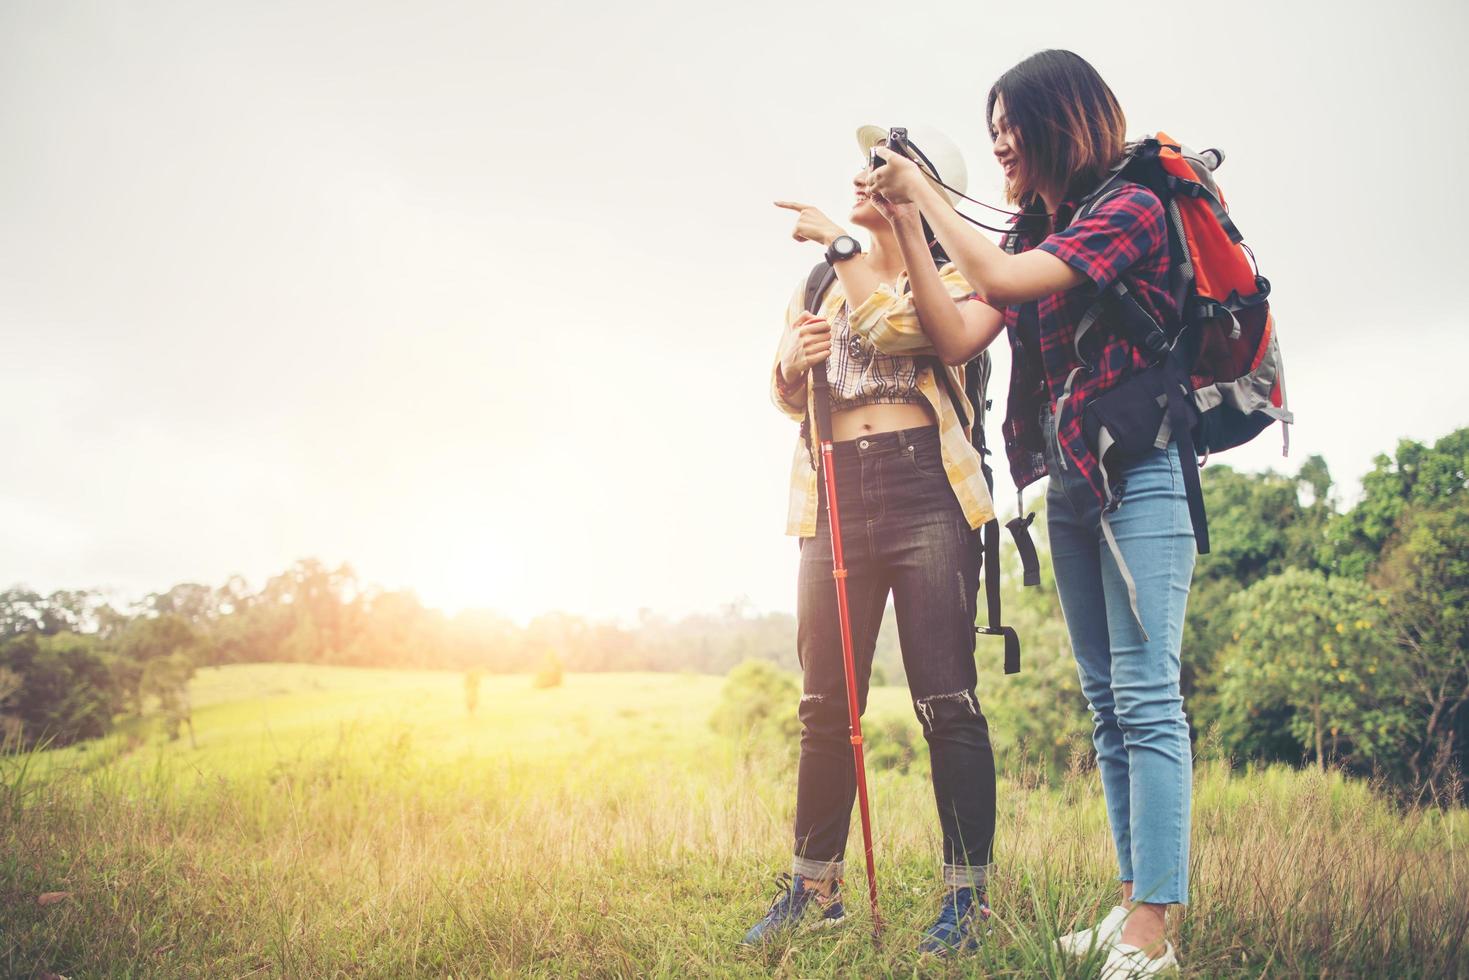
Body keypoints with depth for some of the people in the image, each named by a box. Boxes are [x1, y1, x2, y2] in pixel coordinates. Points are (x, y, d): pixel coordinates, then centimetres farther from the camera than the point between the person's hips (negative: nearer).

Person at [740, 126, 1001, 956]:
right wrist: (794, 363, 1)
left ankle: (968, 894, 4)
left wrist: (844, 242, -7)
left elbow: (899, 326, -15)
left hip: (925, 488, -5)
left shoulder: (946, 277, 7)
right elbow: (786, 395, 23)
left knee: (946, 701, -6)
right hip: (835, 496, 5)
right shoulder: (818, 280, 22)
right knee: (826, 703, 6)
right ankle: (815, 888, 16)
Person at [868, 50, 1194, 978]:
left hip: (1139, 475, -8)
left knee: (1145, 697, -11)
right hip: (1069, 485, 8)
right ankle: (1133, 903, 14)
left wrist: (925, 194, -6)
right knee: (1108, 701, 7)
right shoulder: (1037, 238, 14)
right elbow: (958, 336, 4)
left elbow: (1003, 280, -19)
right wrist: (906, 227, 0)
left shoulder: (1132, 208, -7)